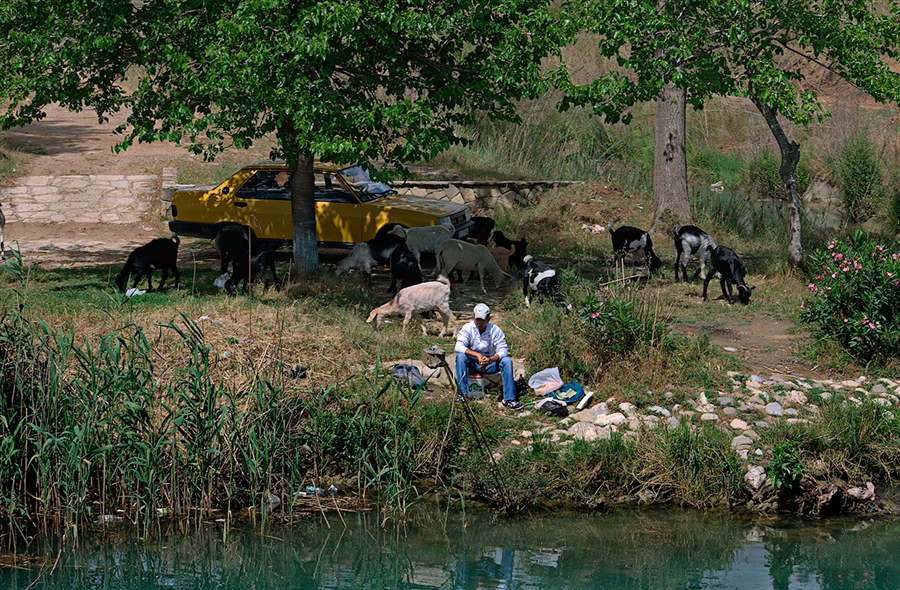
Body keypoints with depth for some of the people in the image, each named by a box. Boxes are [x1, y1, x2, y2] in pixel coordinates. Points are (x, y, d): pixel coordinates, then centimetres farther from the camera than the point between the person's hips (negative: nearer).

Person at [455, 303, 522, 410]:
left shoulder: (495, 330, -9)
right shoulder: (468, 328, -12)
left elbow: (503, 350, -15)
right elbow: (459, 346, -26)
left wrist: (490, 359, -36)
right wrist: (477, 355, -39)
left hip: (490, 363, 1)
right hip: (472, 364, -1)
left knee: (507, 361, -24)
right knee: (460, 356, -30)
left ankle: (509, 399, -27)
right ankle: (463, 393, -34)